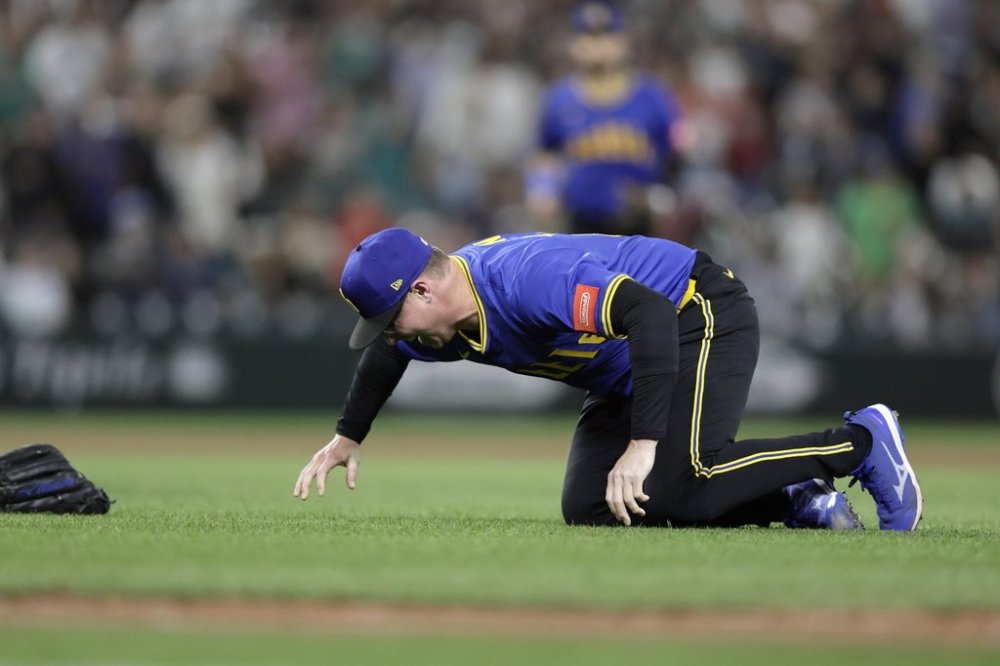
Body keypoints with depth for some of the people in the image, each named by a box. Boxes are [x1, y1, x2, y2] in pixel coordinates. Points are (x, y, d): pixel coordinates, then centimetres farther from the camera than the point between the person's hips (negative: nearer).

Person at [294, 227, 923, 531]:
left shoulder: (525, 277, -34)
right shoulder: (442, 323, -3)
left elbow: (650, 313, -43)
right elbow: (388, 354, 23)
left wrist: (644, 443, -47)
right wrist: (349, 437, 29)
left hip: (704, 317, -10)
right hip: (628, 375, 10)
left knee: (674, 487, -29)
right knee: (589, 509, -3)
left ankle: (861, 443, -12)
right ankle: (797, 497, 2)